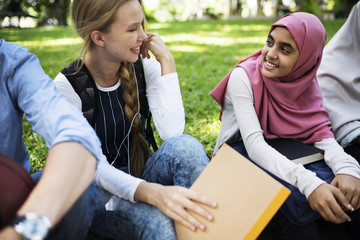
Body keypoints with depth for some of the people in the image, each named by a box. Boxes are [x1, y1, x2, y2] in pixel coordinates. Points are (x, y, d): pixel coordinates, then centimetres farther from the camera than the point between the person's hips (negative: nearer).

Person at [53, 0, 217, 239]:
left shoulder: (144, 67, -6)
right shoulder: (67, 86, -16)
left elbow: (172, 133, -18)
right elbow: (92, 166, -24)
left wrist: (167, 63, -20)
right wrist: (150, 192, -43)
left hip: (141, 174, 4)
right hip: (100, 187, -4)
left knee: (185, 146, -30)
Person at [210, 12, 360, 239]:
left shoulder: (305, 80, -5)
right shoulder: (243, 77, -21)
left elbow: (321, 131, -8)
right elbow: (254, 143, -29)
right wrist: (308, 183, -41)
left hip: (282, 151, 5)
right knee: (300, 196, -32)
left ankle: (292, 221, 3)